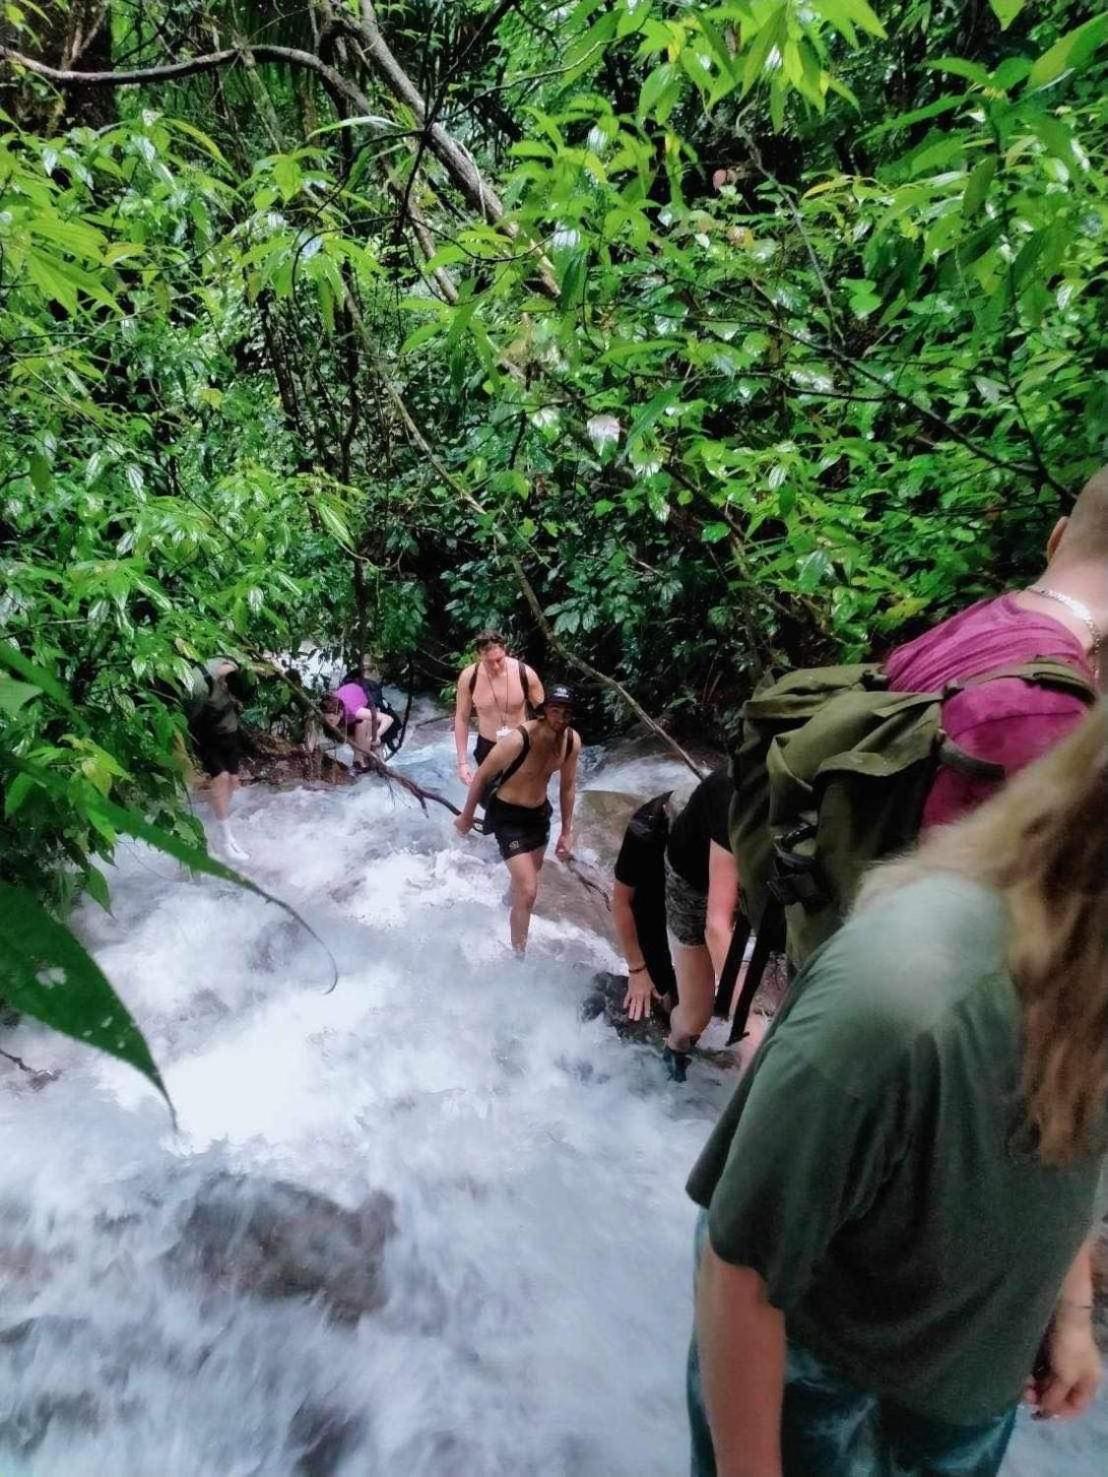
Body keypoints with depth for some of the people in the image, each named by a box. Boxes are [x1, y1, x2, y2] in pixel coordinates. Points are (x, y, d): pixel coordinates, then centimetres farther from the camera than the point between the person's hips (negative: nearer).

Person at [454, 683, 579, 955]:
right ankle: (518, 956, 6)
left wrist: (567, 831, 7)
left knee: (530, 873, 32)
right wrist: (467, 815, -5)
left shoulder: (572, 741, -14)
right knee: (528, 890, -13)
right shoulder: (518, 740, -32)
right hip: (508, 815, -7)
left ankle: (512, 906, 64)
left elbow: (568, 786, 3)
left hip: (540, 812, 7)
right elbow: (482, 776, -17)